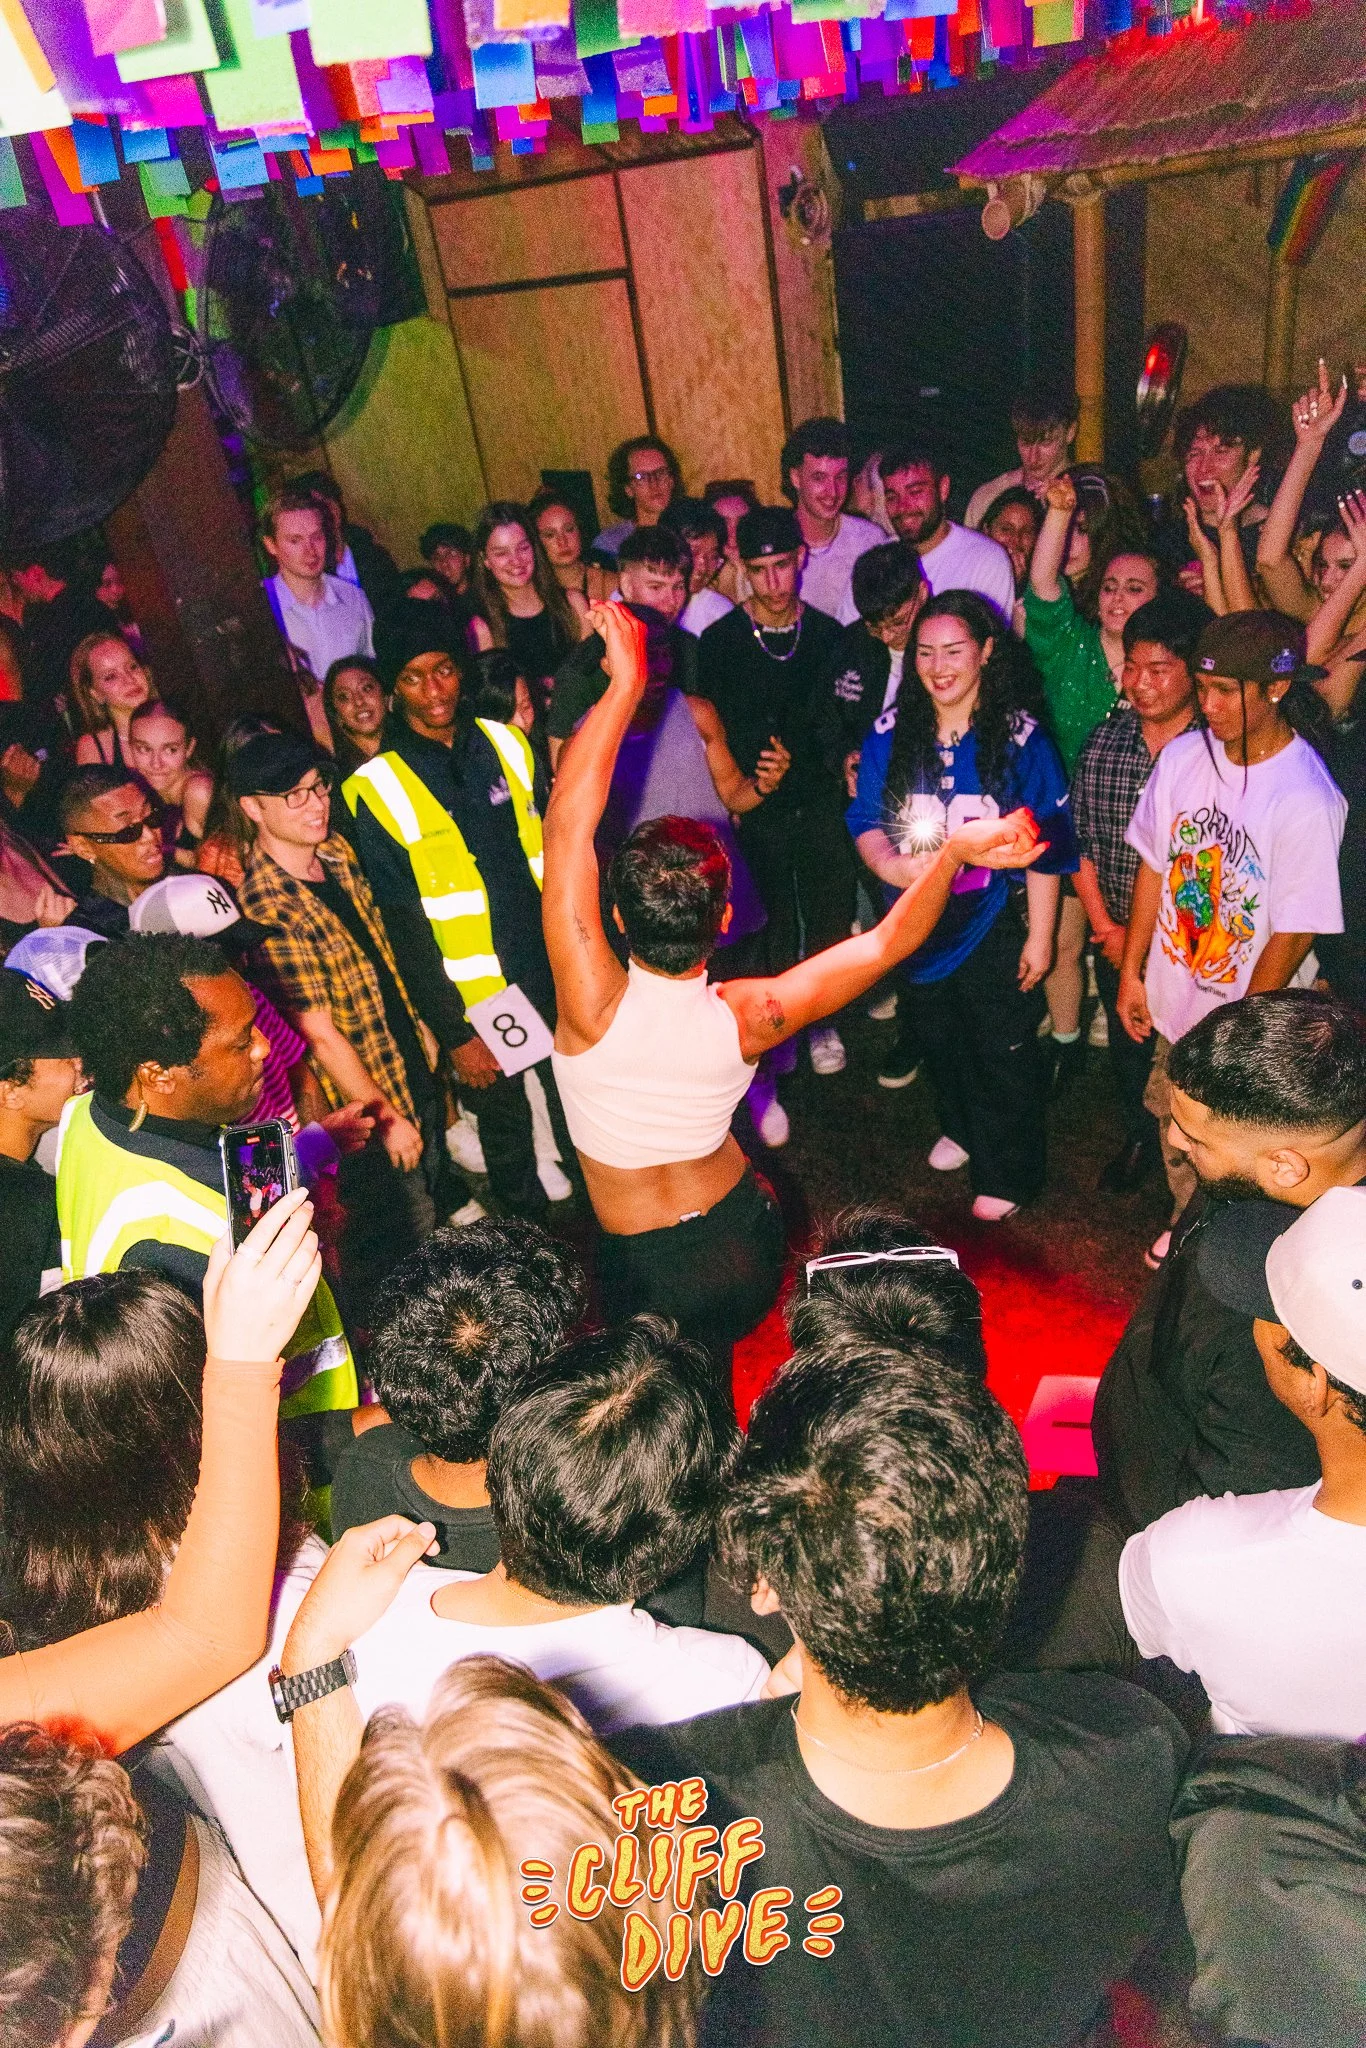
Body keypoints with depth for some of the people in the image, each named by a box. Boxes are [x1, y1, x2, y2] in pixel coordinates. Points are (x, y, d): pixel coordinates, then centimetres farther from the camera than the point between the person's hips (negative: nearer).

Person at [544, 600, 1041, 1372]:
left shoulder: (596, 1006, -30)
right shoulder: (745, 1018, -23)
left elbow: (568, 821, -30)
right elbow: (885, 944, -10)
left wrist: (626, 682, -28)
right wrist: (954, 851, -17)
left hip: (651, 1275, -2)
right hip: (745, 1241, 2)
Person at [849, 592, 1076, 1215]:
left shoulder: (1020, 737, -12)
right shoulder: (890, 732, -5)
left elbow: (1045, 844, -9)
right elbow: (865, 819, -2)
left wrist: (1039, 935, -9)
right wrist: (888, 863, -26)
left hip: (996, 923, -3)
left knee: (1002, 1049, 7)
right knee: (936, 1034, 22)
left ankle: (1006, 1174, 26)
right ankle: (960, 1128, 49)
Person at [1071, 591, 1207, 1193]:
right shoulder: (1104, 740, -2)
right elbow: (1077, 839, 2)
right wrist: (1105, 927, -5)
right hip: (1116, 940, 4)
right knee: (1127, 1049, 22)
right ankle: (1139, 1140, 47)